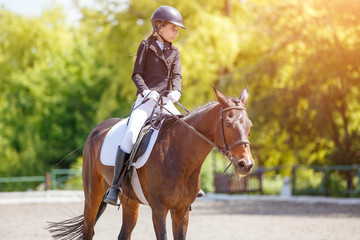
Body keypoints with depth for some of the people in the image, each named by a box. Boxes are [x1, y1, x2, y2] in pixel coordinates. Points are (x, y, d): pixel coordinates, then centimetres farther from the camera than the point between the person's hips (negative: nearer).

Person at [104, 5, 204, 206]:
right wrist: (146, 91, -19)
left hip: (166, 102, 5)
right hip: (146, 100, -5)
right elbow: (137, 74, -1)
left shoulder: (174, 51, 17)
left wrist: (176, 92, -16)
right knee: (131, 135, -26)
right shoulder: (146, 46, 4)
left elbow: (176, 75, 6)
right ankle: (115, 186, -22)